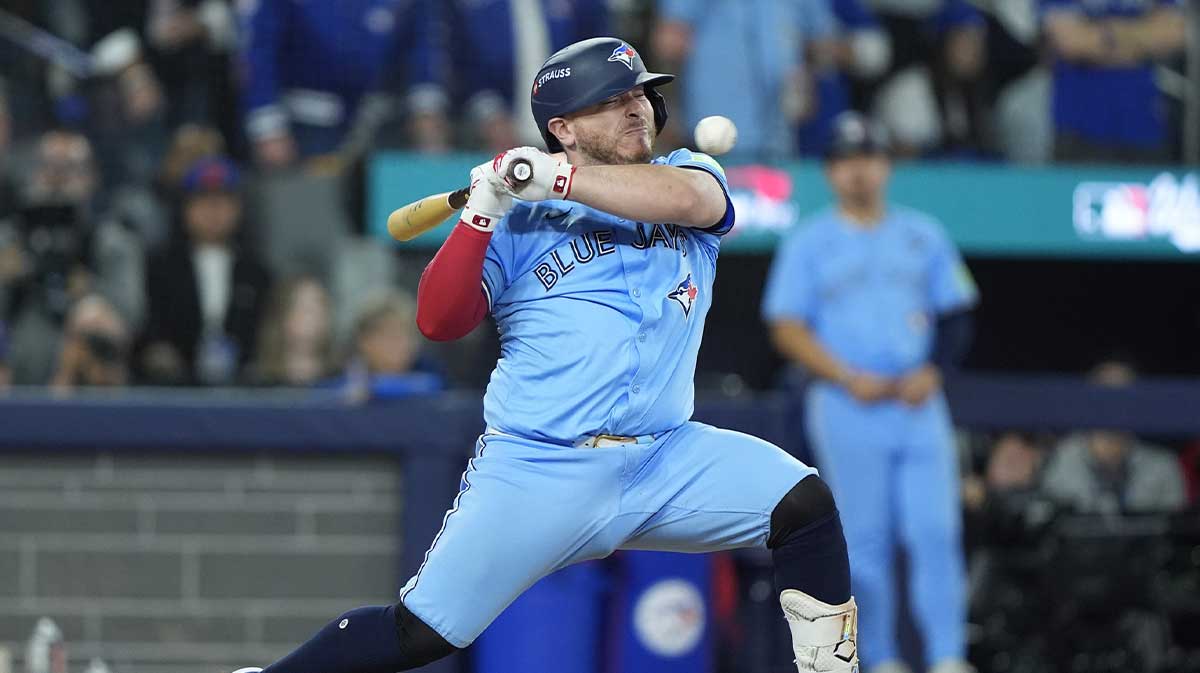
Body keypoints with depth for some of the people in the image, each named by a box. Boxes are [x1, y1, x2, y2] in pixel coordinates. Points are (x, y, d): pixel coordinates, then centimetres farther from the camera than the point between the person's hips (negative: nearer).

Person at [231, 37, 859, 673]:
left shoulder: (688, 172, 9)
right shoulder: (522, 219, 2)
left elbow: (688, 198, -16)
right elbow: (437, 321, -7)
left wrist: (558, 177, -17)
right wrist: (482, 212, -16)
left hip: (666, 461, 3)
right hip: (536, 473, -3)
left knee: (805, 504, -14)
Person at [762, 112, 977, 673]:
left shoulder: (923, 236, 13)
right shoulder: (808, 243, 5)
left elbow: (955, 315, 14)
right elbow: (788, 328, -1)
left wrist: (934, 370, -4)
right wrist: (849, 378, -13)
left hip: (919, 402, 2)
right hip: (846, 410, -2)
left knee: (936, 531, -8)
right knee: (866, 541, -3)